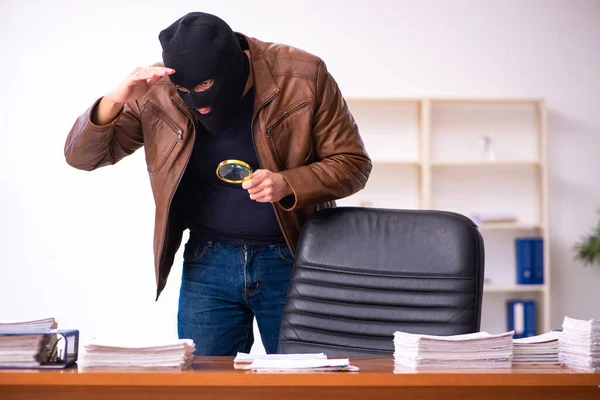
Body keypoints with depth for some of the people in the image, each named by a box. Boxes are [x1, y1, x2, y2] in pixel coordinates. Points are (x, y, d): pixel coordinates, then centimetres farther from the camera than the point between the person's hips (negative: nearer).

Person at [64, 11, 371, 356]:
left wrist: (288, 185, -25)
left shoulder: (303, 77, -12)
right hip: (208, 263, 1)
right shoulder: (158, 93, -8)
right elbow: (82, 156, -5)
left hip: (292, 261, -1)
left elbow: (353, 163, -6)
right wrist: (115, 101, -25)